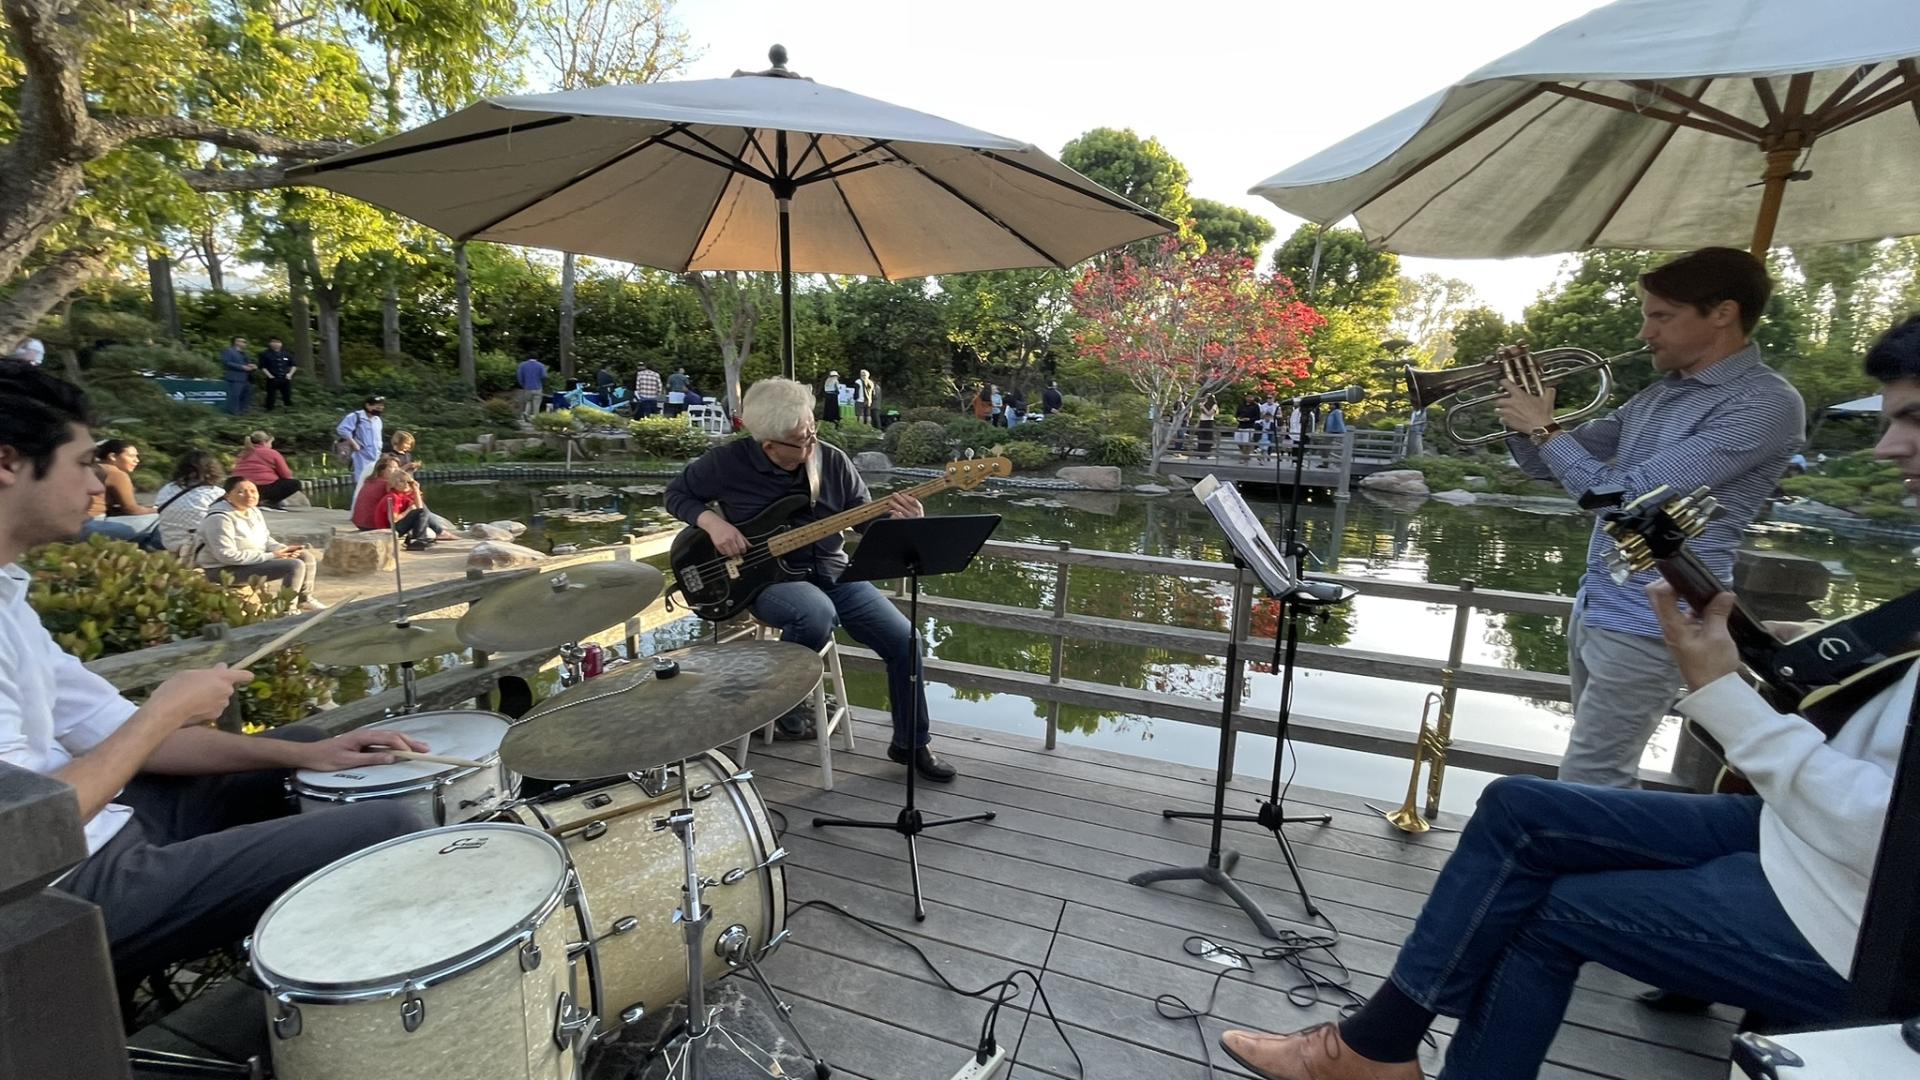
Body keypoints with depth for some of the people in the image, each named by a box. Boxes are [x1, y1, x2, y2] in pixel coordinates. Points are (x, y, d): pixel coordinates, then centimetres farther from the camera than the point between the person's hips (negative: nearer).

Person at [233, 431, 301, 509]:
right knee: (295, 484, 10)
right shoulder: (272, 453, -2)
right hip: (264, 490, -8)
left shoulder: (242, 454, 17)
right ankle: (270, 502, -7)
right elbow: (286, 475, -2)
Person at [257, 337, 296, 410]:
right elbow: (262, 366, 0)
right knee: (271, 396, -1)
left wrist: (290, 374, 3)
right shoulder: (265, 354, 1)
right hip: (273, 379, -3)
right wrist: (269, 375, -10)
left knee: (287, 395, 5)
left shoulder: (286, 353, 10)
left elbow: (294, 364, 15)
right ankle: (269, 409, 6)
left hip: (286, 379, 3)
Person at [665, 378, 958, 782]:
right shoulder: (728, 461, -12)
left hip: (832, 571, 4)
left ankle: (911, 742, 12)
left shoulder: (832, 460, -5)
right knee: (817, 614, -39)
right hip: (767, 576, -4)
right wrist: (712, 522, -18)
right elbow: (677, 493, 2)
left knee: (902, 638, -8)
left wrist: (900, 520, -22)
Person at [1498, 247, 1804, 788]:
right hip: (1593, 607, 8)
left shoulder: (1765, 403, -15)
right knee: (1602, 772, 18)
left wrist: (1544, 427, -14)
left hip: (1646, 626, -8)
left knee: (1586, 785, -5)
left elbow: (1626, 497, -22)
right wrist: (1524, 414, -2)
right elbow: (1546, 467, 15)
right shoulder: (1658, 393, 11)